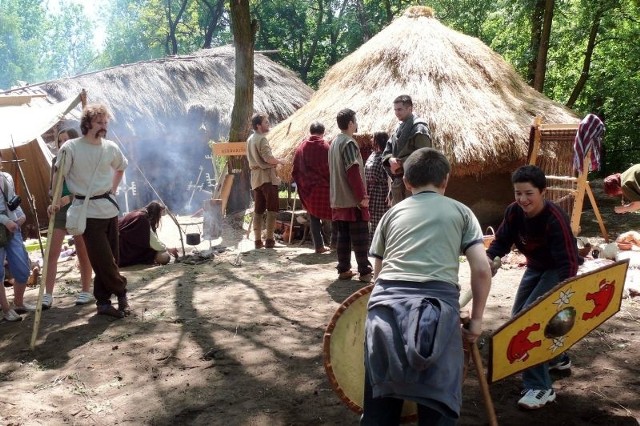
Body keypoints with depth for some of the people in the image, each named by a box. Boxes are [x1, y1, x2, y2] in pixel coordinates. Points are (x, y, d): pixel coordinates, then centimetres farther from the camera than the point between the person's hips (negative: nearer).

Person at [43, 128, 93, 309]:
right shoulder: (57, 161, 8)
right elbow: (54, 188, 6)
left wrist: (69, 198, -25)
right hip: (60, 210, 4)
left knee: (82, 252, 6)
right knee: (52, 253, -4)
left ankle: (86, 291, 18)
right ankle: (48, 295, -1)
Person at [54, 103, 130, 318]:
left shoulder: (111, 148, 3)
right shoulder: (70, 148, -10)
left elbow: (121, 168, 23)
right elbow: (59, 175, -3)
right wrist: (56, 201, -6)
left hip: (109, 208, 5)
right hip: (88, 211, -5)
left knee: (109, 258, 7)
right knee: (104, 259, -7)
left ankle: (103, 301, 19)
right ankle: (121, 292, 14)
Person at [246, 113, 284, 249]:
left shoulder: (250, 139, 15)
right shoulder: (262, 139, -13)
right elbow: (268, 158, -23)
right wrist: (279, 161, -4)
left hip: (255, 177, 9)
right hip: (267, 176, -8)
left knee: (258, 209, 9)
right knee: (272, 208, -4)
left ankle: (258, 240, 8)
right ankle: (269, 239, -7)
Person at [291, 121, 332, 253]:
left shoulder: (301, 147, 4)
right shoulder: (324, 146, -7)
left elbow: (295, 169, 6)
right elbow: (330, 167, -9)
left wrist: (301, 184, 14)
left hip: (307, 188, 4)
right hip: (323, 187, -4)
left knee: (314, 217, 10)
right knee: (331, 216, 7)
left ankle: (319, 245, 9)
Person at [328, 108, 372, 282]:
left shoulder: (334, 142, 14)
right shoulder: (349, 142, -13)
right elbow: (353, 172, -20)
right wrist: (363, 196, -16)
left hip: (338, 200, 9)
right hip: (353, 200, -8)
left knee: (343, 236, 11)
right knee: (360, 237, -3)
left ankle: (343, 270, 14)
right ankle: (365, 272, -1)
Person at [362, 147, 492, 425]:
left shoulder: (393, 213, 24)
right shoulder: (460, 211, 18)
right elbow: (482, 270, 9)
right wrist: (476, 320, 17)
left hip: (385, 302, 3)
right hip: (437, 304, -2)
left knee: (380, 402, 12)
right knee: (438, 403, 7)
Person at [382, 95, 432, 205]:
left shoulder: (419, 128, -10)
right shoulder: (399, 128, 17)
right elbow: (386, 151, 17)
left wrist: (400, 163, -16)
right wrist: (391, 160, -6)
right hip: (397, 182, 9)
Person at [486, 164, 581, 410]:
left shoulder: (555, 219, -32)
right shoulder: (514, 212, -13)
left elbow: (568, 261, -34)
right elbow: (501, 241, -5)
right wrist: (488, 259, -27)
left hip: (558, 270, -8)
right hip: (535, 267, 8)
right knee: (518, 315, 15)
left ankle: (540, 388, -14)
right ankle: (557, 358, 39)